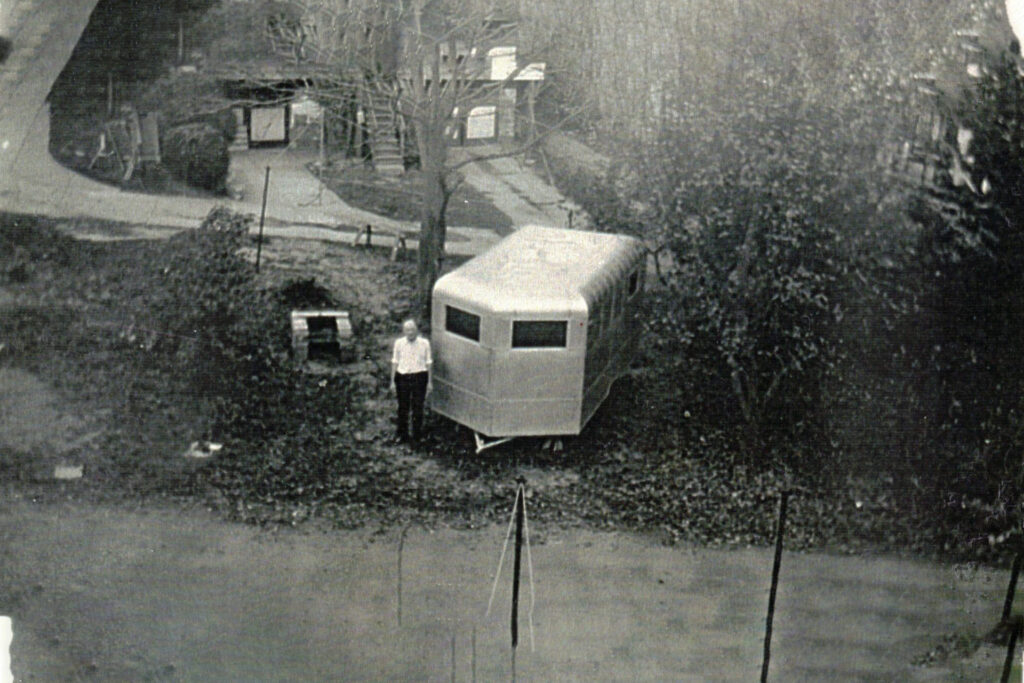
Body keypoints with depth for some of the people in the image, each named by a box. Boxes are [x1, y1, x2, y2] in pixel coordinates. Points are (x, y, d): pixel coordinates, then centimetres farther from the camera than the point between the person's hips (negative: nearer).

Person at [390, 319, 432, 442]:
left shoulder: (424, 343, 0)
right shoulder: (399, 343, 2)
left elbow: (428, 363, 5)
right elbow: (394, 362, 6)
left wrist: (429, 382, 4)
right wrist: (393, 381, 4)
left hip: (419, 377, -1)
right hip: (403, 377, 1)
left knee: (418, 408, 5)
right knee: (403, 408, 9)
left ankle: (417, 436, 19)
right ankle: (402, 435, 24)